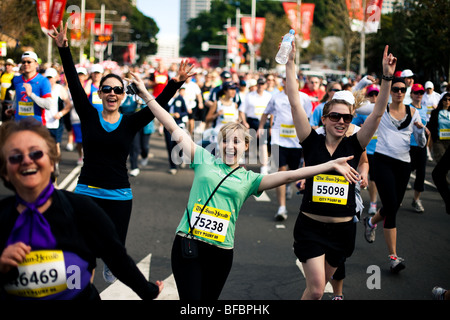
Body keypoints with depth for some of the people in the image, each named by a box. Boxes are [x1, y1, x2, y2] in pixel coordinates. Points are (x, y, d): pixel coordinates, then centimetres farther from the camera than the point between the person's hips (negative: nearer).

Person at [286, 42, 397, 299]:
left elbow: (378, 114, -6)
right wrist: (290, 63, -11)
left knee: (319, 286, 16)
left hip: (343, 229, 2)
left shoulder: (354, 146, 1)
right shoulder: (312, 143, -3)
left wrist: (387, 77, -15)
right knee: (315, 289, -10)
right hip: (311, 227, -2)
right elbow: (295, 104, -8)